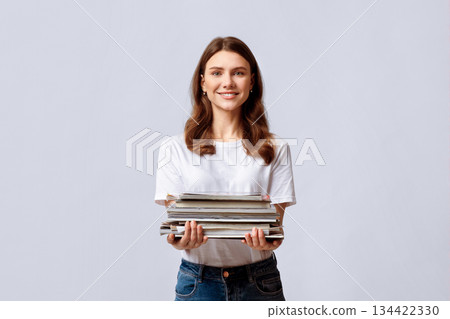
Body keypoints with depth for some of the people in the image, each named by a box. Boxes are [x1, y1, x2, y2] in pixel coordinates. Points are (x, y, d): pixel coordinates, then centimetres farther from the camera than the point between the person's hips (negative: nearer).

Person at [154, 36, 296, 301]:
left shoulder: (274, 149, 0)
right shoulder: (176, 149, -1)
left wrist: (268, 239, -24)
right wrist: (181, 239, -25)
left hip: (259, 281, 1)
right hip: (197, 279, 0)